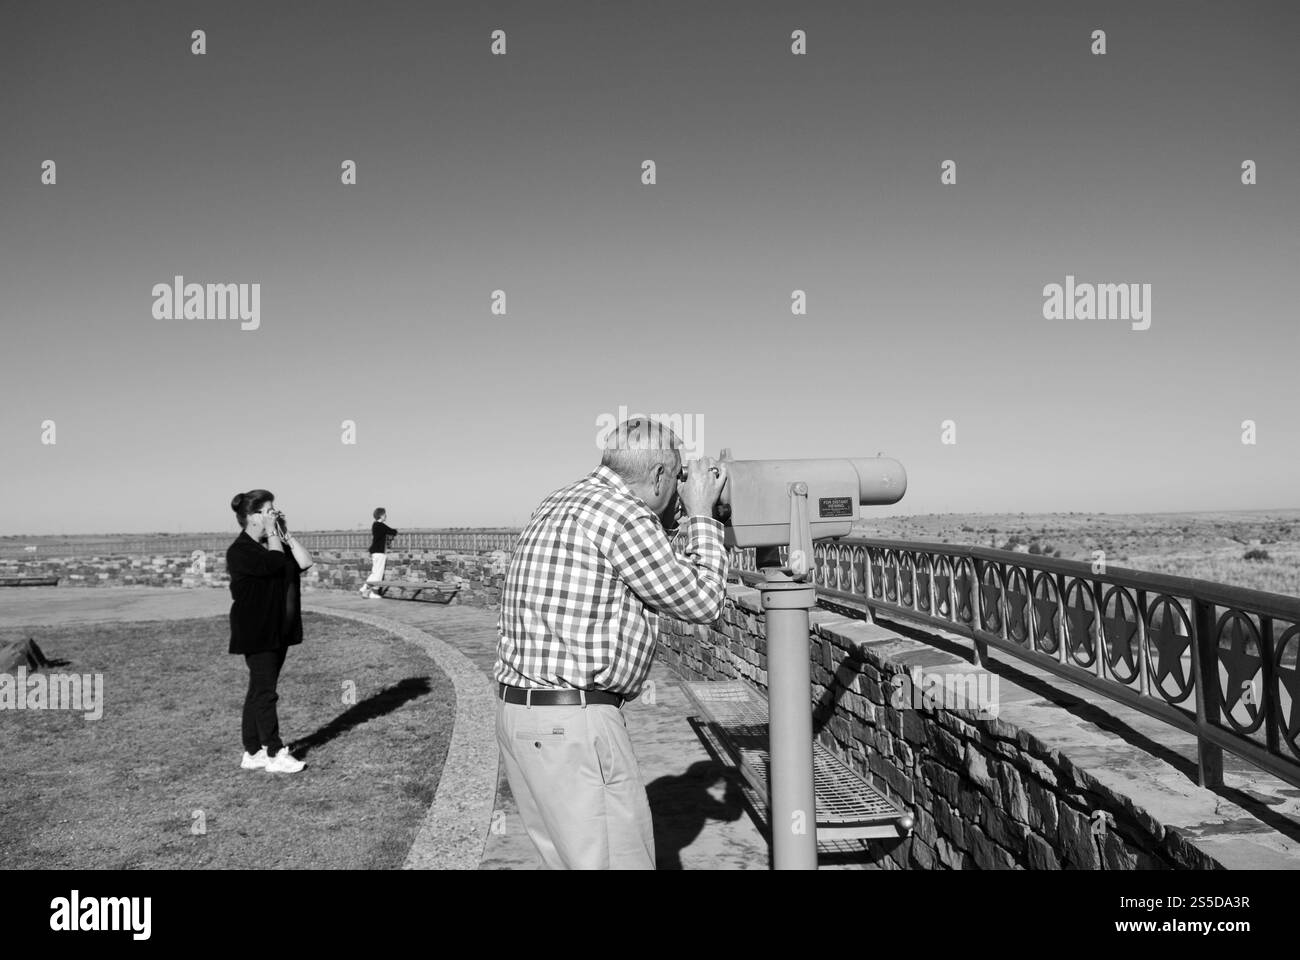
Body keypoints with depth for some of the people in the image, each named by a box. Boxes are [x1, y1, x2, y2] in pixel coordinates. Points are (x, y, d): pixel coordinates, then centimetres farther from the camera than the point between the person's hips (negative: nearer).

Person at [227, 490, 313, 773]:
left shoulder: (273, 543, 14)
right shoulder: (240, 550, -13)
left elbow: (304, 562, 2)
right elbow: (274, 564, -27)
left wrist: (286, 534, -1)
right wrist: (272, 534, -15)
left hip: (277, 631, 9)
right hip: (256, 633, -9)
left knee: (259, 691, 13)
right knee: (264, 691, -5)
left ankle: (253, 753, 19)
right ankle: (276, 754, 0)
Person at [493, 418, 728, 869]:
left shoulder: (559, 503, 13)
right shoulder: (624, 516, -15)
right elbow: (701, 603, -5)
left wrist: (678, 518, 20)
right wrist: (701, 514, 4)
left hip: (520, 711, 10)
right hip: (573, 723, -10)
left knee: (571, 858, 20)